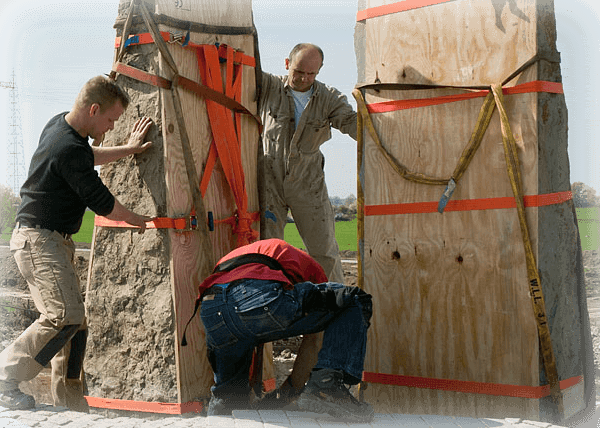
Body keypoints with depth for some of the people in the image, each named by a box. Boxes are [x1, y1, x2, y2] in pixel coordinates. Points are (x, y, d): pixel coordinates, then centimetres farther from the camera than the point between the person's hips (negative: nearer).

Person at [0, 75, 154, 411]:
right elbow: (101, 202, -16)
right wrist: (140, 221, -1)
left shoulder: (60, 125, 9)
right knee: (65, 314, -20)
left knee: (75, 317, 7)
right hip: (38, 239, -11)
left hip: (56, 240, 11)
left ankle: (70, 399, 12)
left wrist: (127, 149, 25)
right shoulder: (69, 149, -22)